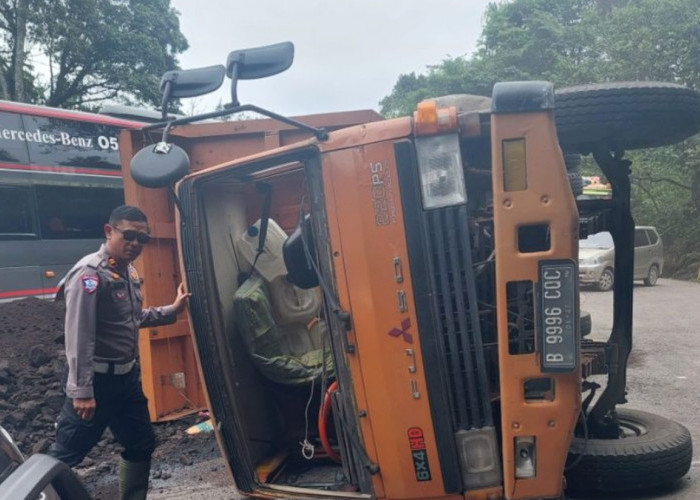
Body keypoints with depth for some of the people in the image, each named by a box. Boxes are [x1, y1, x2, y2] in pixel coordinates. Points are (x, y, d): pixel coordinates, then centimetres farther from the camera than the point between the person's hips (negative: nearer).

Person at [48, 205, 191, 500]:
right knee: (66, 454, -1)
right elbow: (79, 338, -23)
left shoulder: (128, 272, 9)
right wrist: (81, 391, -24)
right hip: (97, 380, -9)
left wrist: (172, 310, 17)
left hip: (127, 376, 9)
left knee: (142, 445, 18)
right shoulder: (90, 274, -19)